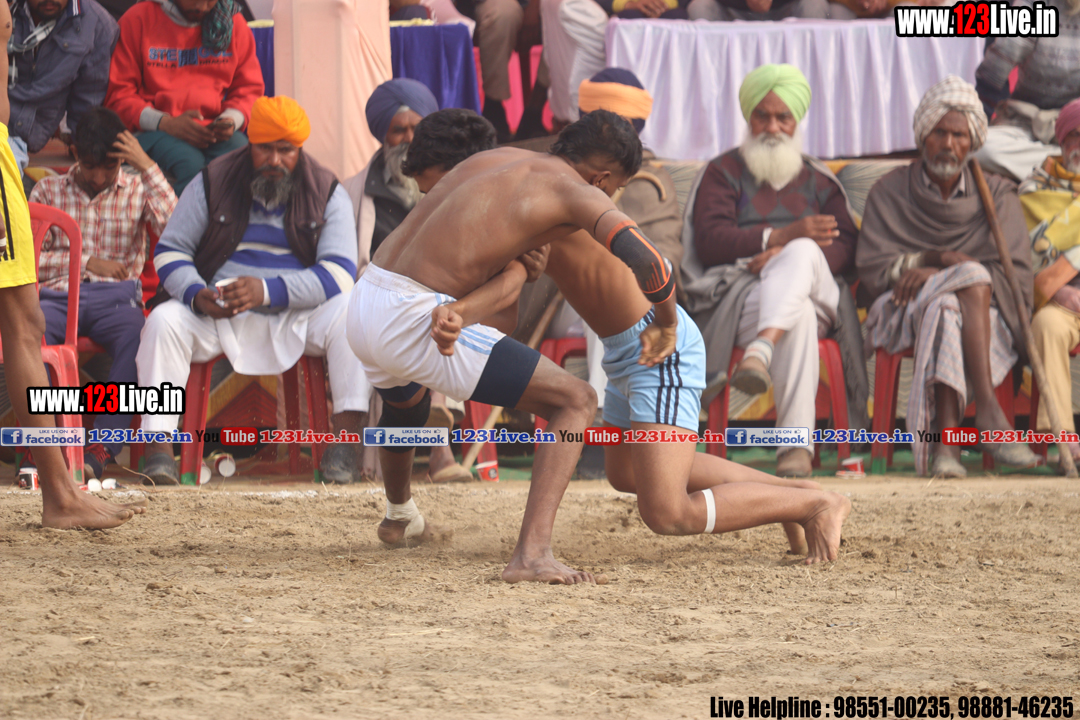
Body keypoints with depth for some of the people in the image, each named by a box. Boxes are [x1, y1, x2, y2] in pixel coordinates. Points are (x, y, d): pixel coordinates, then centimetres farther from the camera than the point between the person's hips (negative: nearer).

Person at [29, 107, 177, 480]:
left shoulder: (137, 190, 16)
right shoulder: (49, 190, 18)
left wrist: (147, 167, -4)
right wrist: (87, 262, -1)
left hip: (115, 296, 0)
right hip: (58, 295, 1)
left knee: (139, 336, -37)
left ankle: (101, 449, -38)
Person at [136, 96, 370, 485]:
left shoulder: (327, 193, 0)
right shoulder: (213, 182, 2)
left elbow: (339, 272, -12)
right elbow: (170, 251, 4)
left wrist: (269, 290, -27)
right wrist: (196, 294, -20)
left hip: (298, 315, 0)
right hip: (218, 314, 0)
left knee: (349, 315, -30)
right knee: (164, 320, -28)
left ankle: (345, 442, -31)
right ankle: (158, 450, -32)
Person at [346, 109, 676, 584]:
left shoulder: (493, 158, 19)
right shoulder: (576, 190, -3)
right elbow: (646, 263, -14)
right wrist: (666, 322, 3)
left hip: (363, 309, 8)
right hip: (416, 323, -8)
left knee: (404, 400, 43)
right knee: (576, 401, -4)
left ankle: (398, 516, 69)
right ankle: (532, 553, -18)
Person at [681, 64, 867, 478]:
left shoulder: (818, 180, 28)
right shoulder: (725, 172, 20)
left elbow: (846, 249, 10)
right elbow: (709, 241, 1)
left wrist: (791, 253, -12)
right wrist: (784, 234, -12)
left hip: (816, 295, 2)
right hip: (737, 294, -2)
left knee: (801, 253, -38)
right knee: (799, 318, -40)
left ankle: (761, 351, -62)